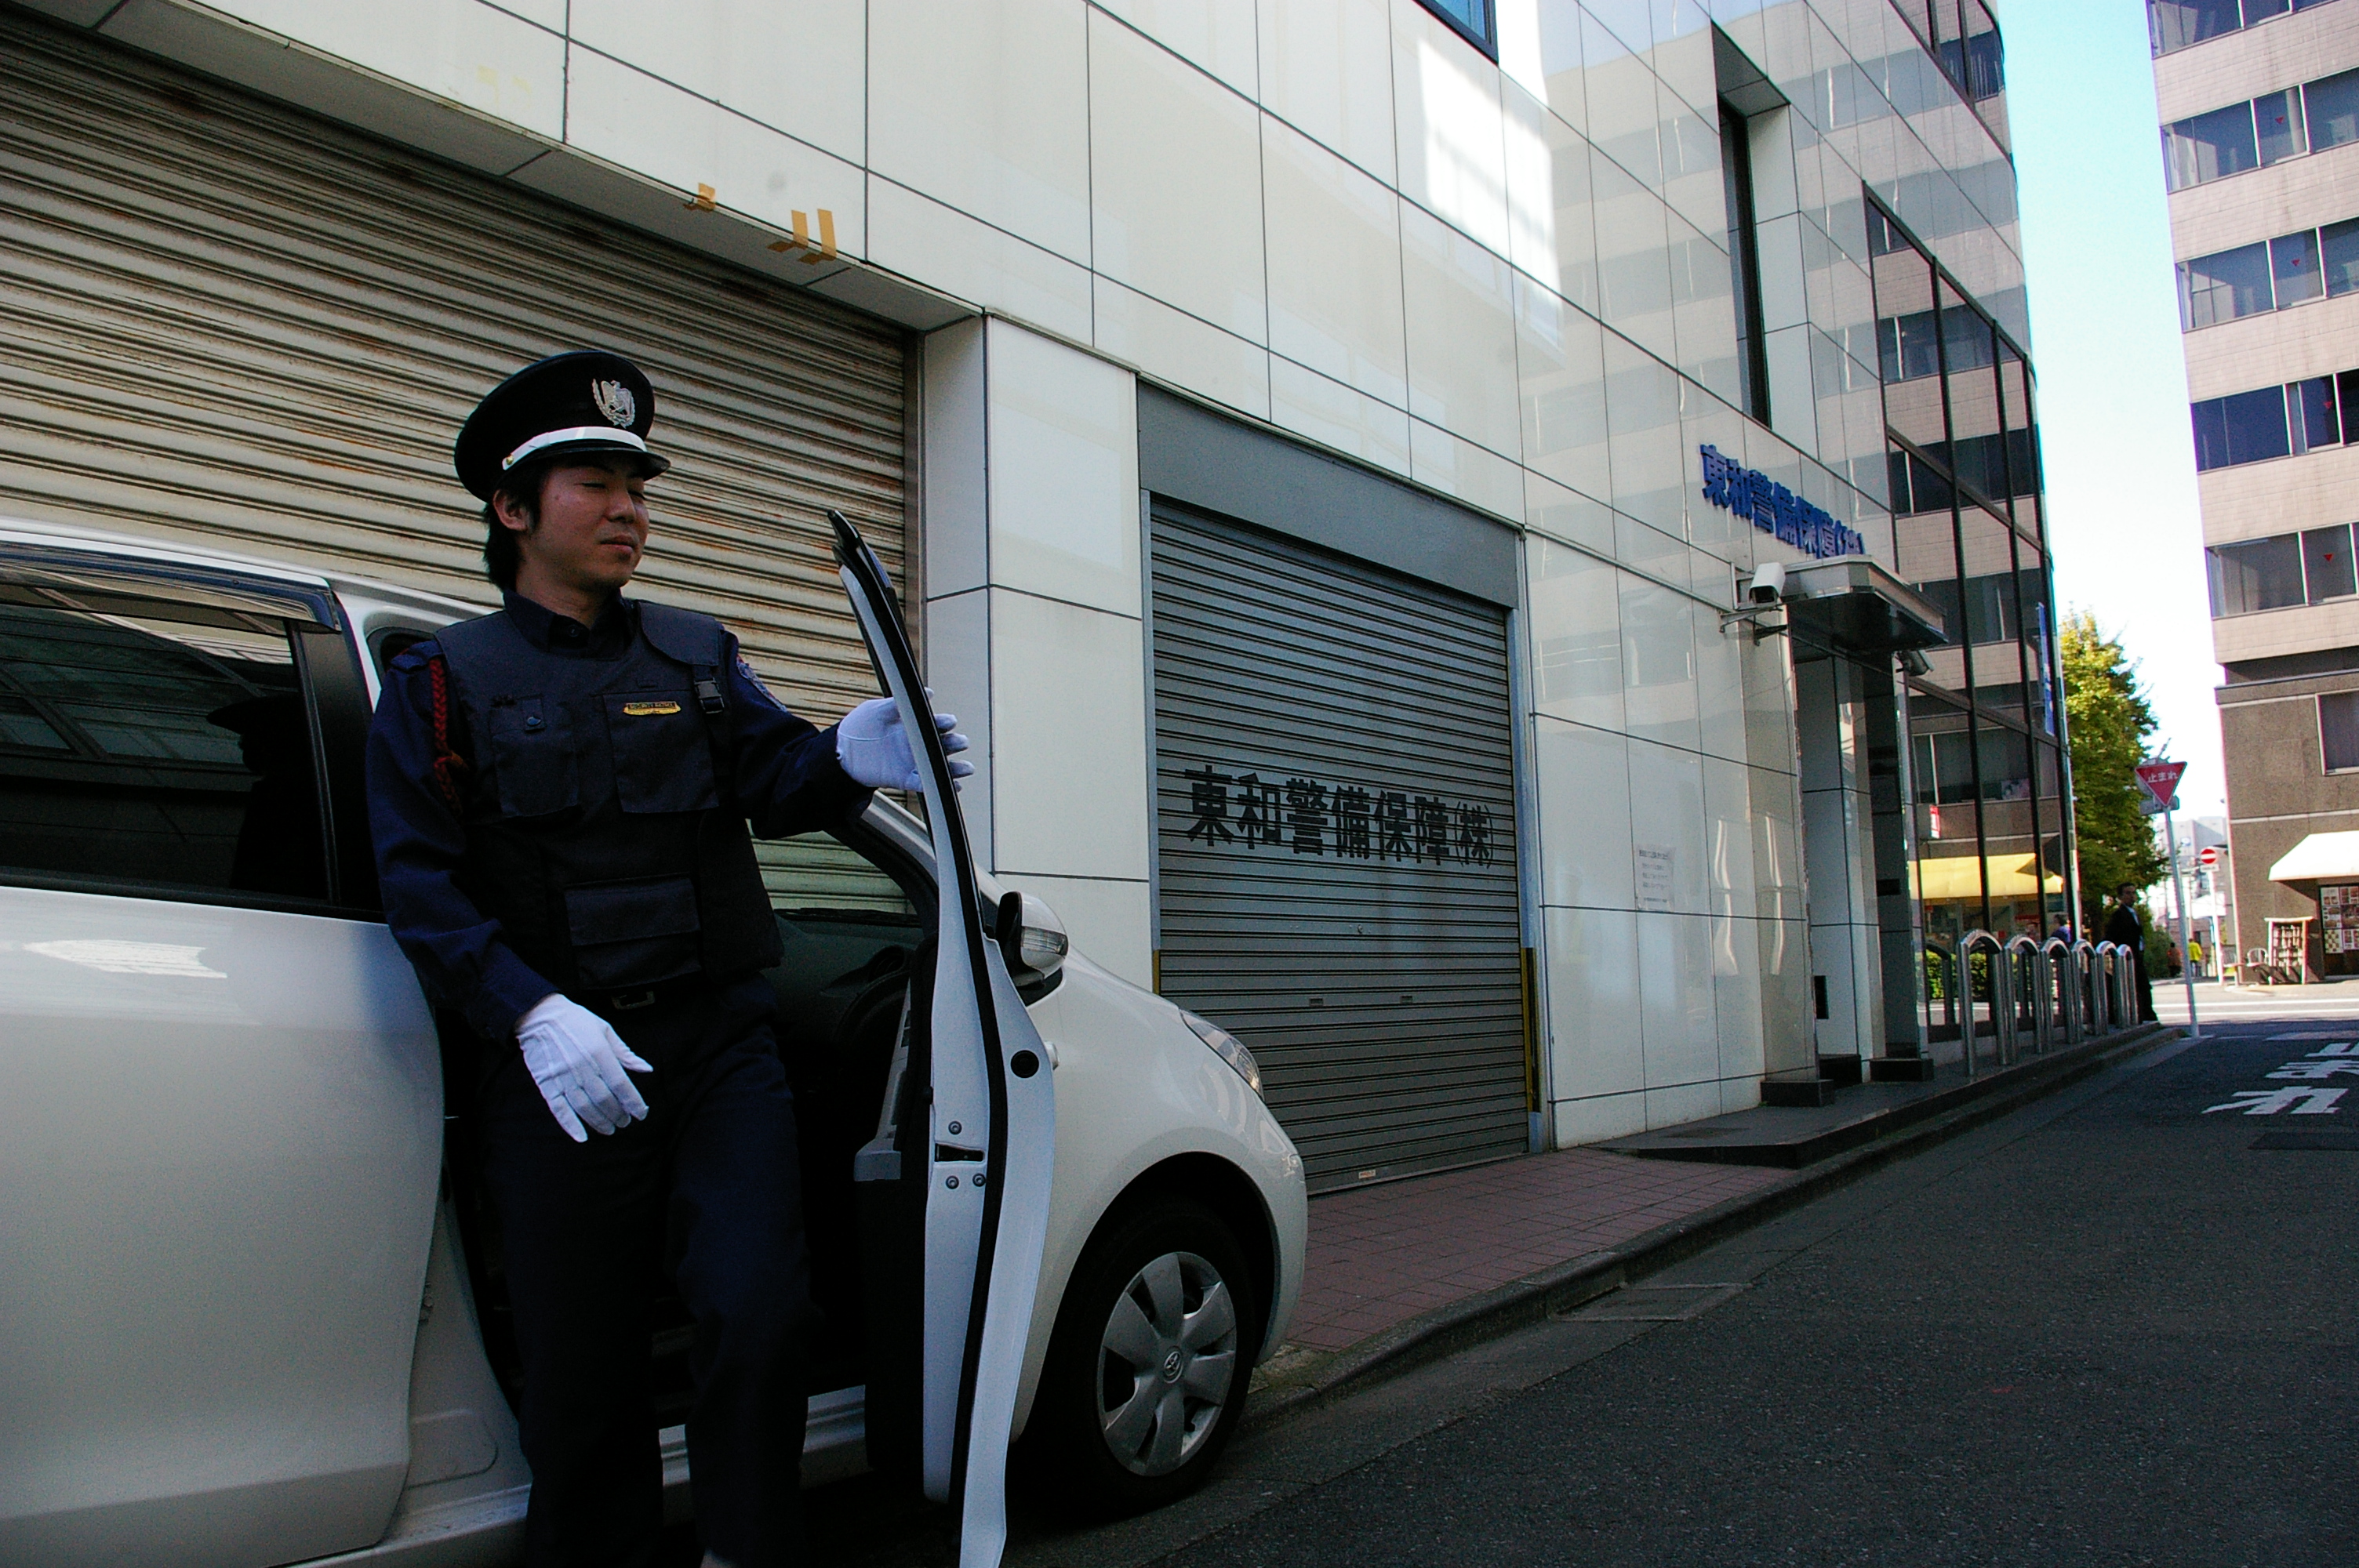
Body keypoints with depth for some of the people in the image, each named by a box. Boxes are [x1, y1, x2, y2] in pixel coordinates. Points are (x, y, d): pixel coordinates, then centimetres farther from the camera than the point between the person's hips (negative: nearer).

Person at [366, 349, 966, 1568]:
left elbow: (769, 778, -1)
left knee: (761, 1312, -9)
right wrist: (534, 1015, -19)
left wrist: (844, 760, -25)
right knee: (581, 1376, 5)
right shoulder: (446, 679, 7)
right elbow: (422, 884, -4)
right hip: (556, 1061, -1)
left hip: (718, 1041, 2)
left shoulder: (698, 655, 16)